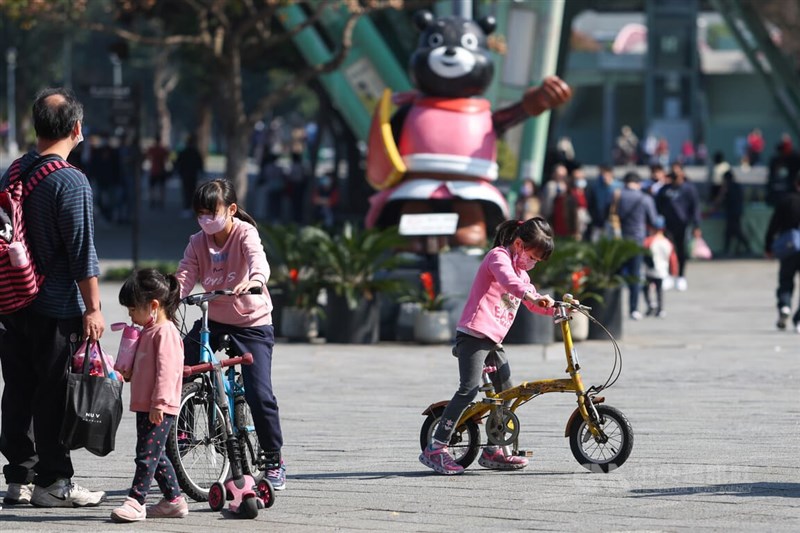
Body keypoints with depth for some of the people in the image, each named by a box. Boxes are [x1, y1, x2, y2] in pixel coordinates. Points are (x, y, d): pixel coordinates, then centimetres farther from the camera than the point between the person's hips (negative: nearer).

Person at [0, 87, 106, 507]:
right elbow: (82, 252, -16)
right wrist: (93, 308, -10)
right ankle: (53, 483, 3)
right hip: (58, 307, -7)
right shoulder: (71, 181, -15)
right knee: (54, 395, -1)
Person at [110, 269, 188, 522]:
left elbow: (166, 370, -22)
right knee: (156, 455, 14)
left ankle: (135, 502, -15)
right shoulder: (148, 332, 18)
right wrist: (124, 374, 13)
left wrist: (159, 402, -26)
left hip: (160, 409, -11)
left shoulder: (165, 332, -14)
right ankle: (173, 500, 21)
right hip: (145, 406, 11)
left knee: (147, 454, -12)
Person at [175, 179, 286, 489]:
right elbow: (185, 275, -10)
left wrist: (254, 281, -57)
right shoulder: (198, 242, 1)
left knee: (259, 395, -12)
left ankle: (274, 461, 4)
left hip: (252, 323, -5)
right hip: (213, 320, 5)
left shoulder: (244, 234, -13)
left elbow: (258, 261, -33)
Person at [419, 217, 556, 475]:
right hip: (474, 334, -10)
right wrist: (533, 296, -43)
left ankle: (493, 452, 20)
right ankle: (435, 449, -22)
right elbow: (507, 280, -28)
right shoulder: (498, 256, -6)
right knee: (469, 389, -20)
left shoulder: (520, 270, 24)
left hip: (493, 339, 10)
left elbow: (532, 302, 30)